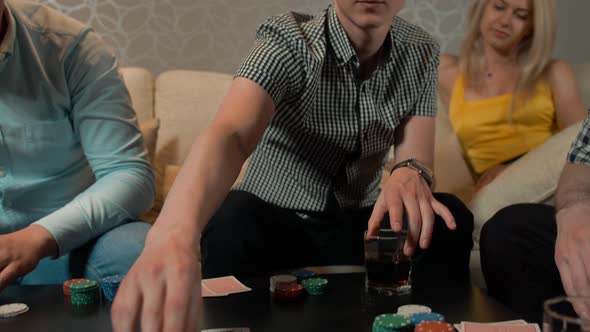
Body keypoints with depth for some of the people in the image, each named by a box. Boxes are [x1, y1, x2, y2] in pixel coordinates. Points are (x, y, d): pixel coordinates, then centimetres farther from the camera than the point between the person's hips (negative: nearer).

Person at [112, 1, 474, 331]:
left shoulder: (421, 52, -5)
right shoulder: (289, 42, -21)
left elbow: (417, 156, -10)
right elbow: (230, 134, -40)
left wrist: (408, 175, -38)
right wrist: (173, 233, -61)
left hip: (358, 222, 3)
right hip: (274, 218, -3)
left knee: (450, 218, -25)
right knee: (234, 214, -36)